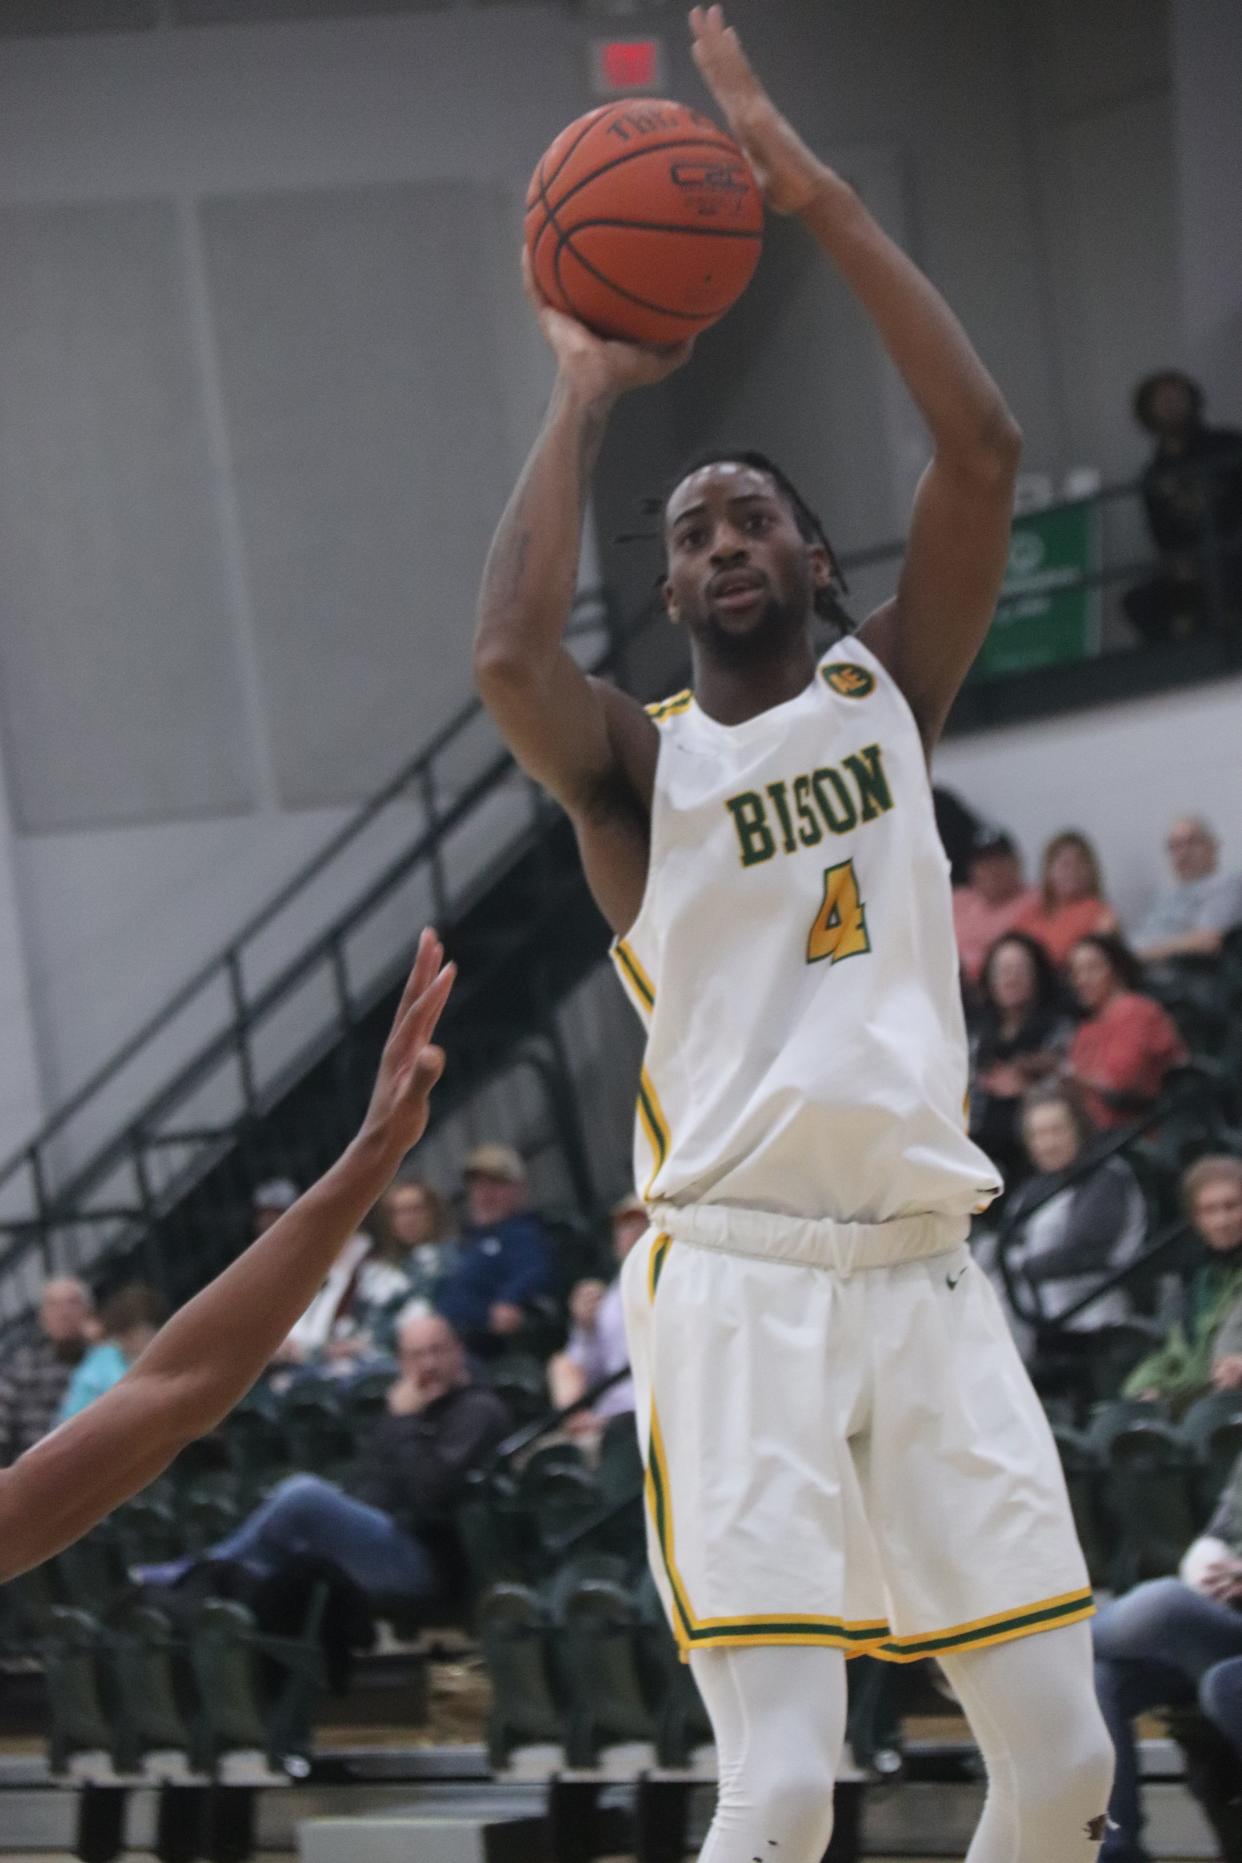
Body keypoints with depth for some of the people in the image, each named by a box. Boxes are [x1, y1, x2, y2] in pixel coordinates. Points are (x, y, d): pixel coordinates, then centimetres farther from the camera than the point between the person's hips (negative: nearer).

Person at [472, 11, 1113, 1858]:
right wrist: (588, 396, -7)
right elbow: (509, 660, -18)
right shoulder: (639, 758, 6)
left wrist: (809, 188, -5)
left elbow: (982, 449, -2)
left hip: (928, 1273, 4)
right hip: (741, 1280, -4)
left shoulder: (888, 688, 13)